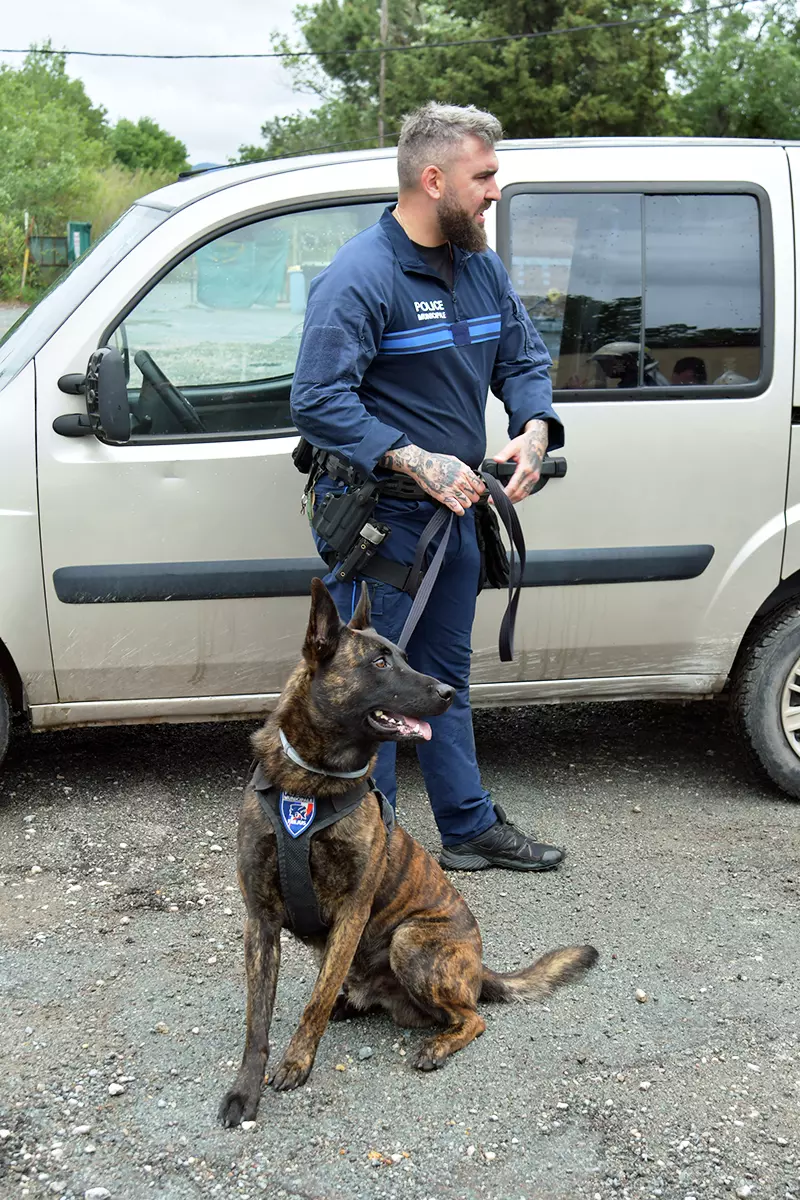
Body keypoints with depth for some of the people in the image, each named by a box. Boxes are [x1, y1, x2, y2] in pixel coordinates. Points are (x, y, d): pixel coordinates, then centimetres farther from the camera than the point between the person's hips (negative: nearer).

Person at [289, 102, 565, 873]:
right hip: (374, 514, -8)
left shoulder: (481, 268, 7)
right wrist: (417, 461, -29)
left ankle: (470, 828, 32)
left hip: (453, 505, 8)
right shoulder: (358, 276, -18)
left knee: (446, 675, 19)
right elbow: (317, 401, -23)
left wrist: (534, 428, -9)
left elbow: (524, 359, 13)